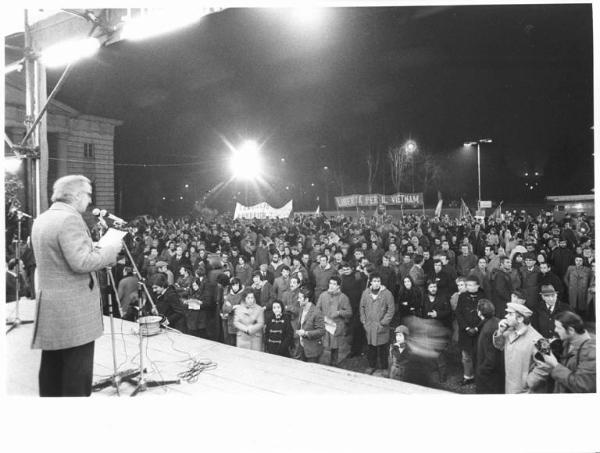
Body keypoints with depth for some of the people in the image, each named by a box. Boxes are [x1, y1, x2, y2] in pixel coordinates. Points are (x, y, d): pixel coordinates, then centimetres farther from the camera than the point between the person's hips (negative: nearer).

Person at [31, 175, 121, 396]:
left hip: (49, 308, 9)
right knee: (77, 372, 0)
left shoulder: (41, 219, 12)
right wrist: (110, 250, -11)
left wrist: (96, 250, 17)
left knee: (51, 368, 17)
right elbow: (81, 262, -24)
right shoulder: (70, 219, -18)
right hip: (73, 309, -9)